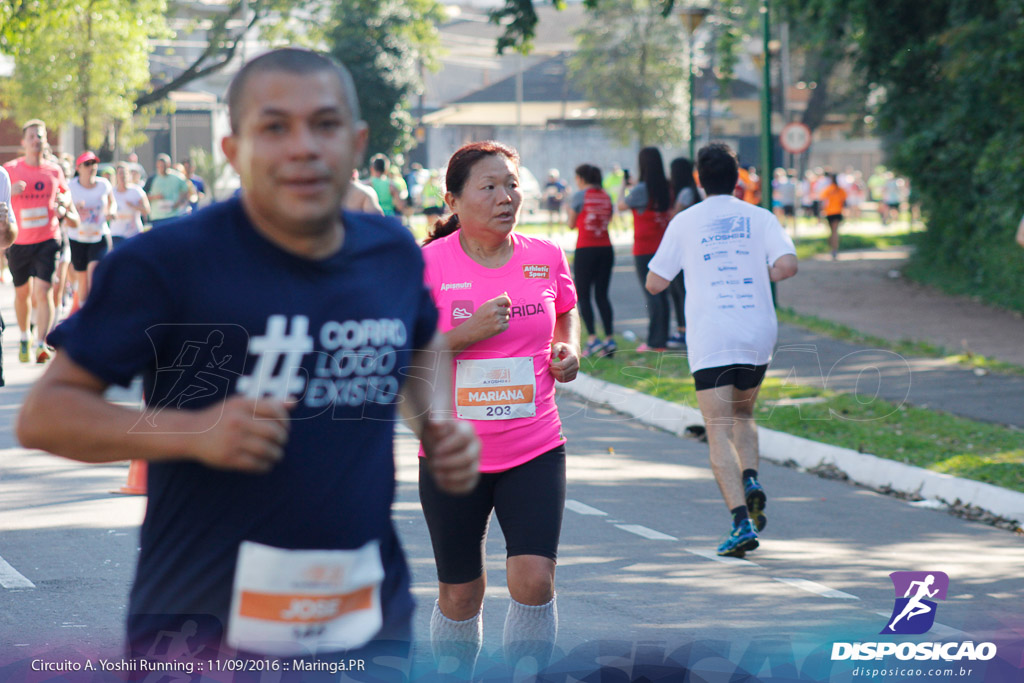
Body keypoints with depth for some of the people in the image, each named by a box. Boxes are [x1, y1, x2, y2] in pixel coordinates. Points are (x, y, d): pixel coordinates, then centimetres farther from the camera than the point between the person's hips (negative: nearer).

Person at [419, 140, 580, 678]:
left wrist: (568, 350, 1)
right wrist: (468, 334, -22)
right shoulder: (426, 265, -7)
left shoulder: (546, 258, 2)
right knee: (460, 595, 10)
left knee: (534, 578, -14)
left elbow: (566, 311, 22)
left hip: (535, 448, 1)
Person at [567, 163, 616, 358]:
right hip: (606, 249, 5)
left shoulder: (580, 196, -5)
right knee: (602, 295, 9)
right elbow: (607, 221, 15)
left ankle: (592, 339, -13)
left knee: (583, 296, 0)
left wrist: (569, 208, 20)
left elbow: (572, 225, 2)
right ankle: (609, 338, 1)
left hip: (585, 249, -5)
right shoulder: (606, 197, 10)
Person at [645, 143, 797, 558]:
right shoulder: (760, 218, 5)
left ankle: (743, 521, -19)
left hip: (710, 340, -3)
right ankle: (751, 481, -1)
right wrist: (759, 276, 11)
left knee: (719, 432, -5)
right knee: (743, 414, 25)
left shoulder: (685, 223, 3)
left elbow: (654, 284, 7)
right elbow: (787, 265, -10)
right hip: (758, 334, 3)